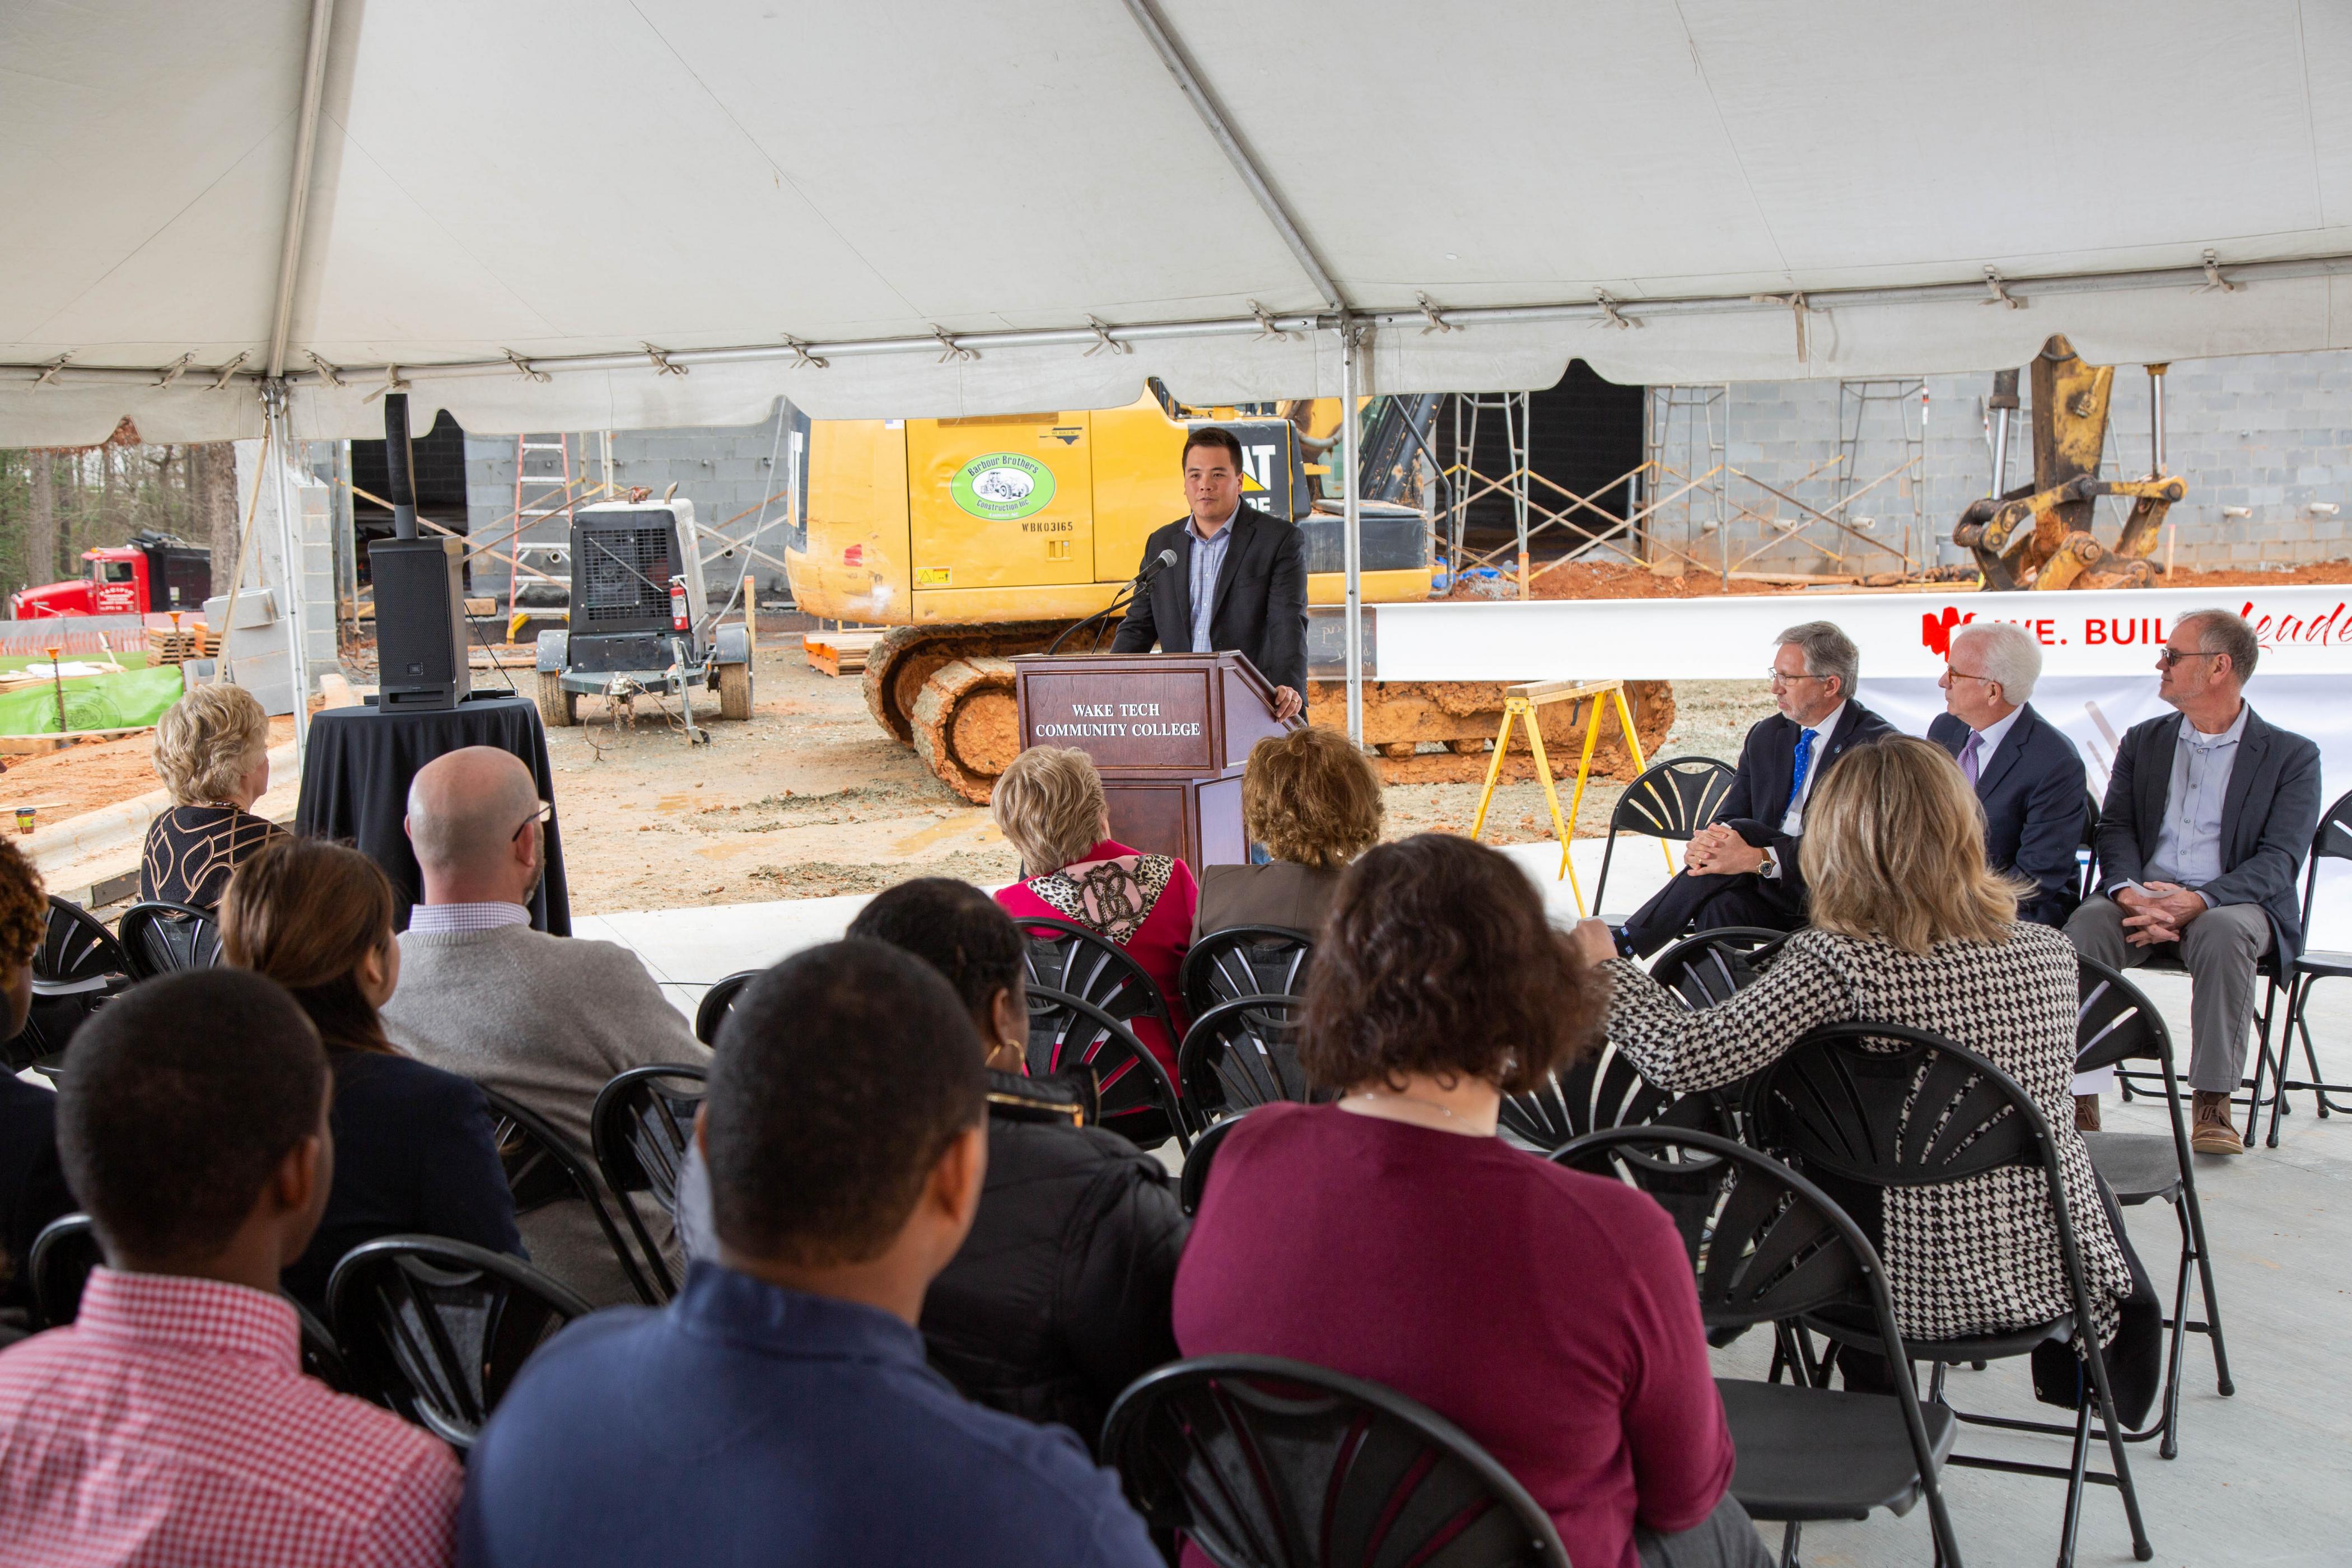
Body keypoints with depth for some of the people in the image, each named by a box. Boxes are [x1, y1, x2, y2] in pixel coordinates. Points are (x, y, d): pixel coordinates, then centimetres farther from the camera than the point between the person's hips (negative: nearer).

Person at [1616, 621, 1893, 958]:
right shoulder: (1766, 736, 14)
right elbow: (1730, 816, 11)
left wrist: (1758, 859, -27)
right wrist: (1708, 840, -15)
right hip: (1769, 893, 5)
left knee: (1742, 832, -28)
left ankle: (1624, 945, -25)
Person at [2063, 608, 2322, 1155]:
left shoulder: (2292, 756, 5)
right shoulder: (2143, 741, 18)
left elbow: (2278, 860, -6)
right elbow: (2117, 828, 7)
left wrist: (2199, 902, -24)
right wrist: (2128, 891, -17)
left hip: (2235, 904, -3)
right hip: (2142, 900, 3)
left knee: (2222, 933, -38)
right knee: (2085, 924, -30)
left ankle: (2212, 1101, -29)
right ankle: (2077, 1093, -32)